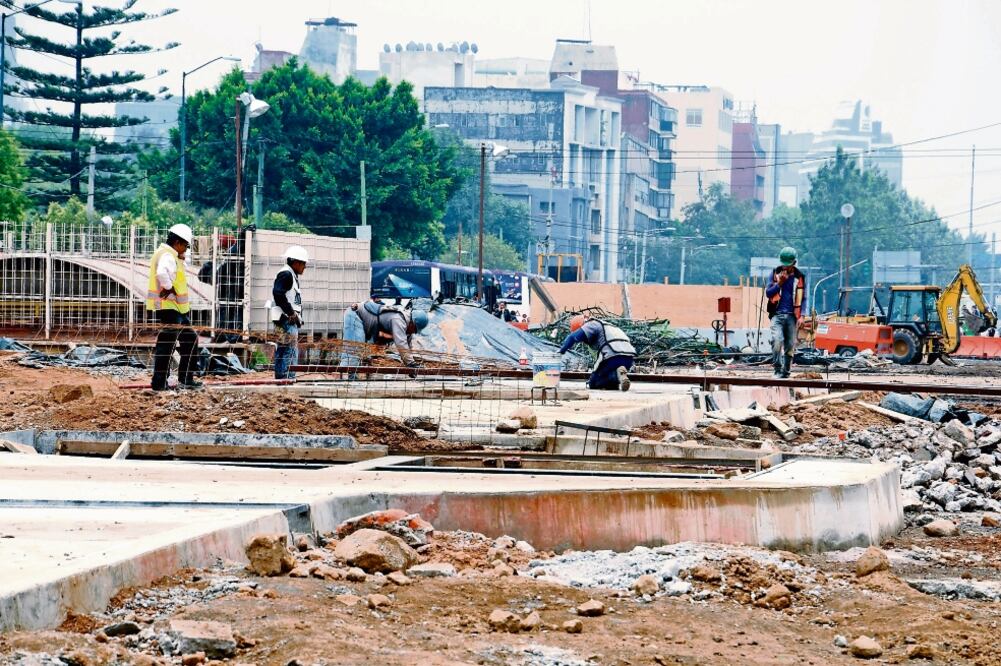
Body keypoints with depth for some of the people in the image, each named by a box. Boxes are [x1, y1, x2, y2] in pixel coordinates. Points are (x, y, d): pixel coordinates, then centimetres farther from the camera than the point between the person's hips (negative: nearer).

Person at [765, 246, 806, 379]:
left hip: (791, 316, 1)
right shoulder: (775, 273, 7)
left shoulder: (799, 277, 8)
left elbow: (802, 298, 11)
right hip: (777, 314, -1)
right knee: (777, 340, -21)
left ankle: (785, 372, 10)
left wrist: (800, 316, 0)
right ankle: (777, 370, -18)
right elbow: (768, 293, 5)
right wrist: (779, 283, -11)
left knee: (790, 346, 1)